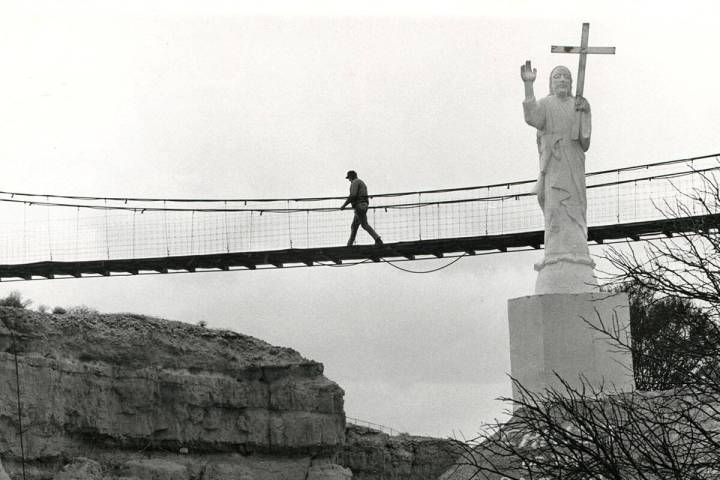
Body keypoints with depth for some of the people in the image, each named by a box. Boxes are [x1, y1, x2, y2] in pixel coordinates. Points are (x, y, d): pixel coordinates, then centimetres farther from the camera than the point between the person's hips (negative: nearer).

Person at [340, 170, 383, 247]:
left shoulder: (355, 182, -5)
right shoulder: (362, 183, 27)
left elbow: (353, 195, -17)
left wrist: (344, 205, -13)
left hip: (359, 206, -10)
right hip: (364, 205, 10)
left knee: (364, 225, -16)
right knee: (354, 226, 10)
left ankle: (377, 239, -27)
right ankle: (350, 244, 9)